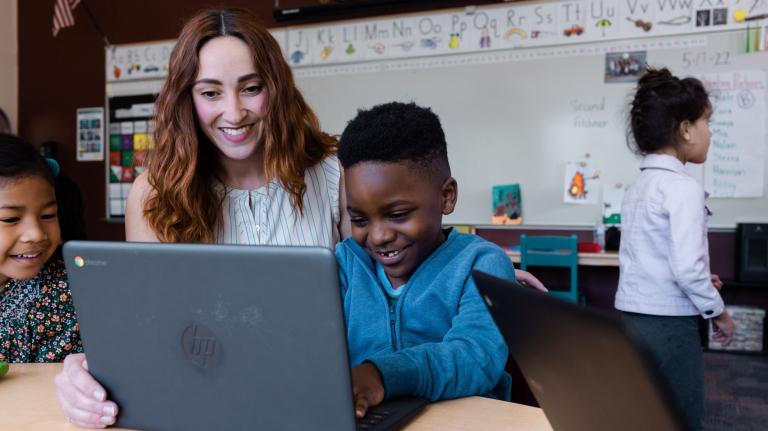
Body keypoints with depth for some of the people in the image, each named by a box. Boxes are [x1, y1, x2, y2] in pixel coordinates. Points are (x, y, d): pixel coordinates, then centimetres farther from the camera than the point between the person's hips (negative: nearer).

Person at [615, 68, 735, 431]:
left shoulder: (637, 187, 10)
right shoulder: (683, 187, -15)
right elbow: (687, 268, -20)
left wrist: (700, 280, 16)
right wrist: (718, 311, -5)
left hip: (629, 319, 8)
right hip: (669, 326, -8)